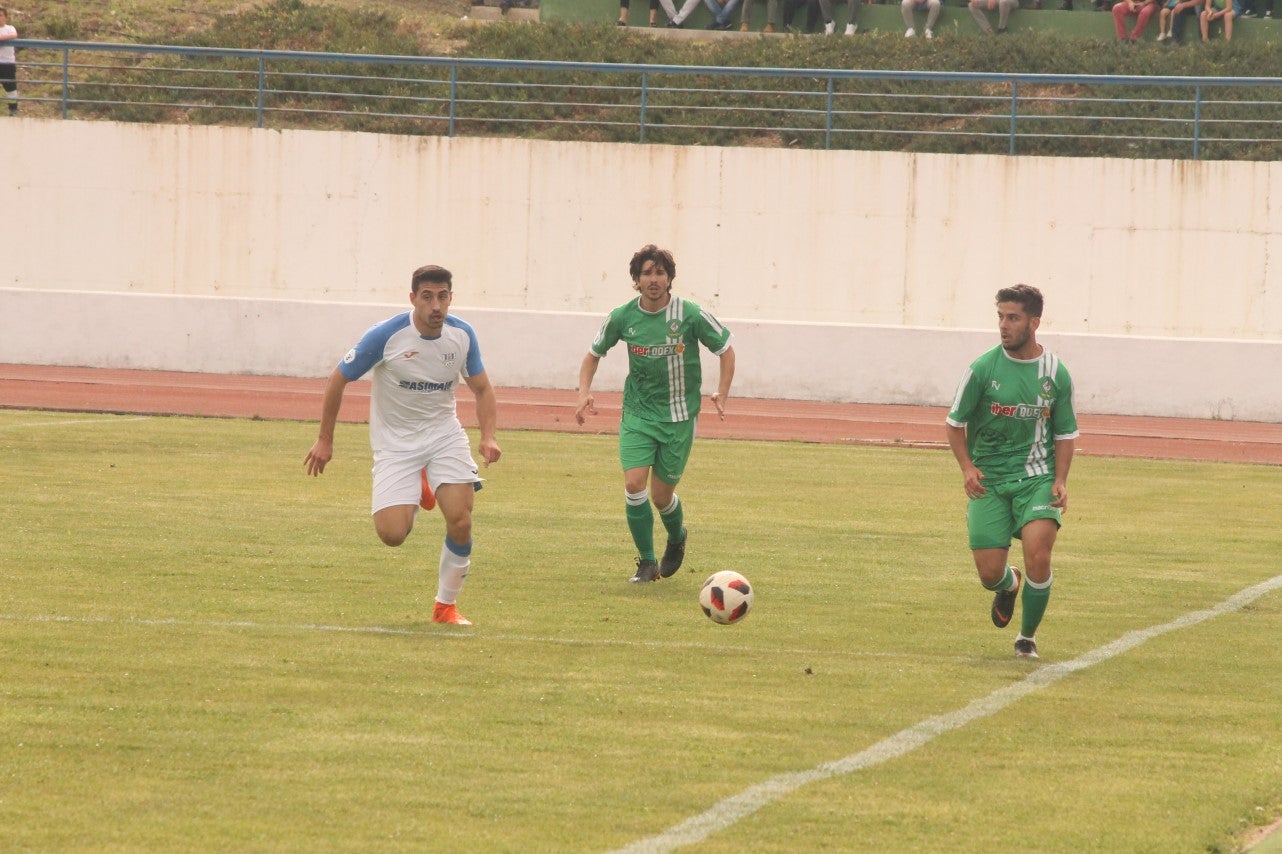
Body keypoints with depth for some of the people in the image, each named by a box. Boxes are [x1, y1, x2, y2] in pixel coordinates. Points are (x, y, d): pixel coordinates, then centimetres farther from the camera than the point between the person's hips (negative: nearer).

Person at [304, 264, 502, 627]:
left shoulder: (462, 335, -9)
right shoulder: (385, 336, -19)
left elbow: (482, 389, 6)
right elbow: (338, 381, -7)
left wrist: (487, 436, -11)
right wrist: (325, 440, -2)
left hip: (444, 434, 2)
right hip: (395, 443, -2)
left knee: (460, 522, -15)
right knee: (392, 533, -15)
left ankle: (446, 605, 7)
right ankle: (417, 492, 22)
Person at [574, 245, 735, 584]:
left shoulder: (690, 315, -11)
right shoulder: (622, 318, -5)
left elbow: (725, 349, 1)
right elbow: (594, 353, 11)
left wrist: (722, 395, -10)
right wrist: (585, 392, -5)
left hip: (678, 416, -1)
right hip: (637, 413, 1)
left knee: (661, 495, 3)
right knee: (634, 483, -16)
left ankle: (677, 537, 38)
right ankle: (647, 562, 0)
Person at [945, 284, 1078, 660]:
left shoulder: (1056, 374, -1)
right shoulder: (983, 369, -5)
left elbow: (1065, 434, 9)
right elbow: (955, 423, 4)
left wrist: (1060, 481, -5)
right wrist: (967, 467, -10)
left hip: (1036, 477, 0)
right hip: (988, 480, 0)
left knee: (1038, 554, -22)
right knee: (989, 572, -5)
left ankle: (1027, 636, 2)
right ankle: (1009, 585, 36)